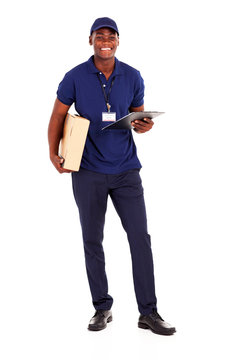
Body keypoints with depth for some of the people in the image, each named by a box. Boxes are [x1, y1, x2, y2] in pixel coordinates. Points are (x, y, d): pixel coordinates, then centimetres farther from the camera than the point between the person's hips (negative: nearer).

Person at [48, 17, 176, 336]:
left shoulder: (132, 77, 3)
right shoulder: (75, 77, -2)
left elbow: (139, 115, 12)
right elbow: (58, 115, 4)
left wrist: (144, 126, -12)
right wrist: (54, 153, -7)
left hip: (126, 169, 1)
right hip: (88, 171, -1)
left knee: (140, 237, -2)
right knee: (92, 241, 6)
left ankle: (149, 312, 6)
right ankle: (102, 308, 21)